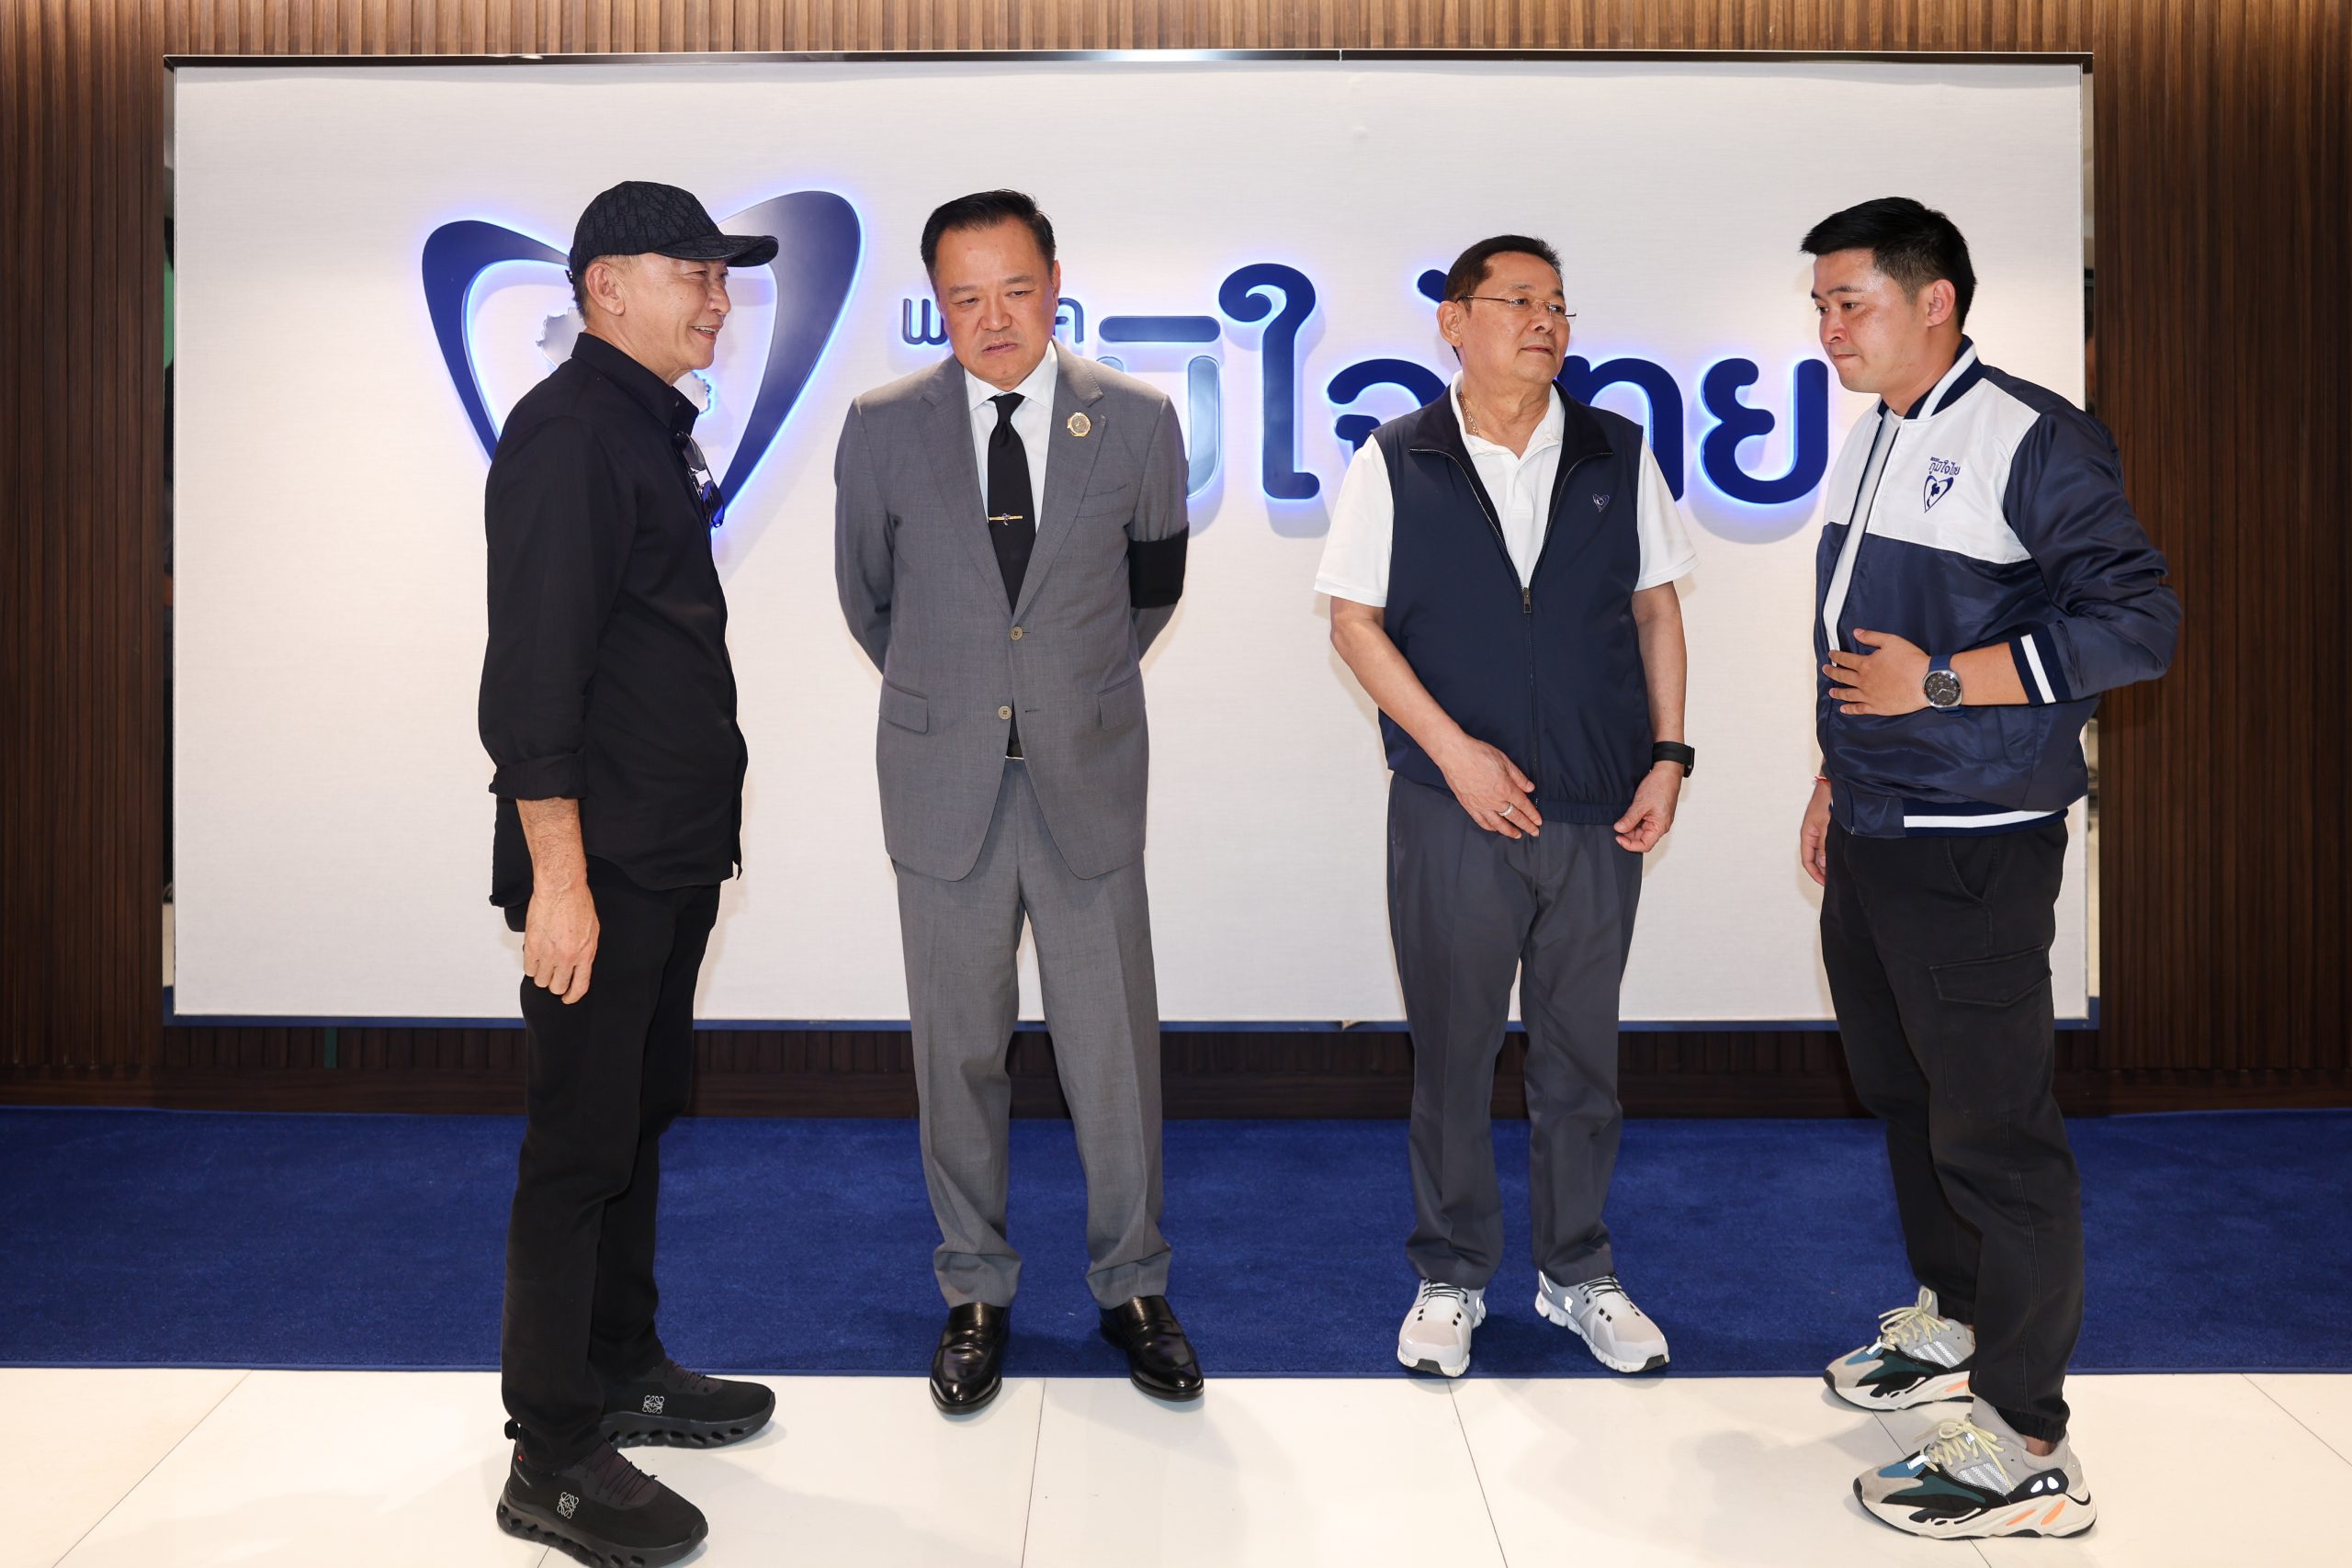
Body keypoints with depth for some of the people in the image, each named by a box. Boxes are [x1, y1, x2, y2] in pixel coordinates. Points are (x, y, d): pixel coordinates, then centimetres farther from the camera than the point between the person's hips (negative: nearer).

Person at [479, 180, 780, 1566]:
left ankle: (625, 1374, 33)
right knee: (581, 1149, -2)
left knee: (642, 1115, 18)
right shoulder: (570, 431, -14)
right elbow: (534, 668, -21)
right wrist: (558, 874, -24)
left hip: (673, 854, 10)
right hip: (599, 865, -10)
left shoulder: (655, 426, 15)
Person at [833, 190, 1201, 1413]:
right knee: (959, 1048, 9)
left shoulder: (1137, 422, -1)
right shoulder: (883, 428, -1)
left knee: (1114, 1046, 5)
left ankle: (1130, 1286, 24)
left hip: (1087, 776, 0)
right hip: (943, 783, 0)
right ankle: (975, 1292, 26)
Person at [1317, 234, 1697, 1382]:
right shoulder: (1396, 462, 0)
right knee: (1452, 1050, 7)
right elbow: (1354, 622, -2)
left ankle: (1578, 1272, 27)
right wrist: (1452, 747, -11)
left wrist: (1667, 753, 1)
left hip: (1599, 810, 2)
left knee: (1580, 1049, 11)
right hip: (1452, 811, -2)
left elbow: (1656, 610, 10)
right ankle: (1450, 1277, 24)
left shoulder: (1618, 455, 7)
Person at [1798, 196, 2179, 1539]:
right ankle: (1953, 1325, 39)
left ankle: (2027, 1452, 5)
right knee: (1903, 1095, 20)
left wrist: (1940, 683, -20)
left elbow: (2138, 622, -19)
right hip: (1873, 838, 9)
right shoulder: (1878, 443, 14)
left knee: (1994, 1131, -5)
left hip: (1973, 849, -9)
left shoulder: (2031, 440, -13)